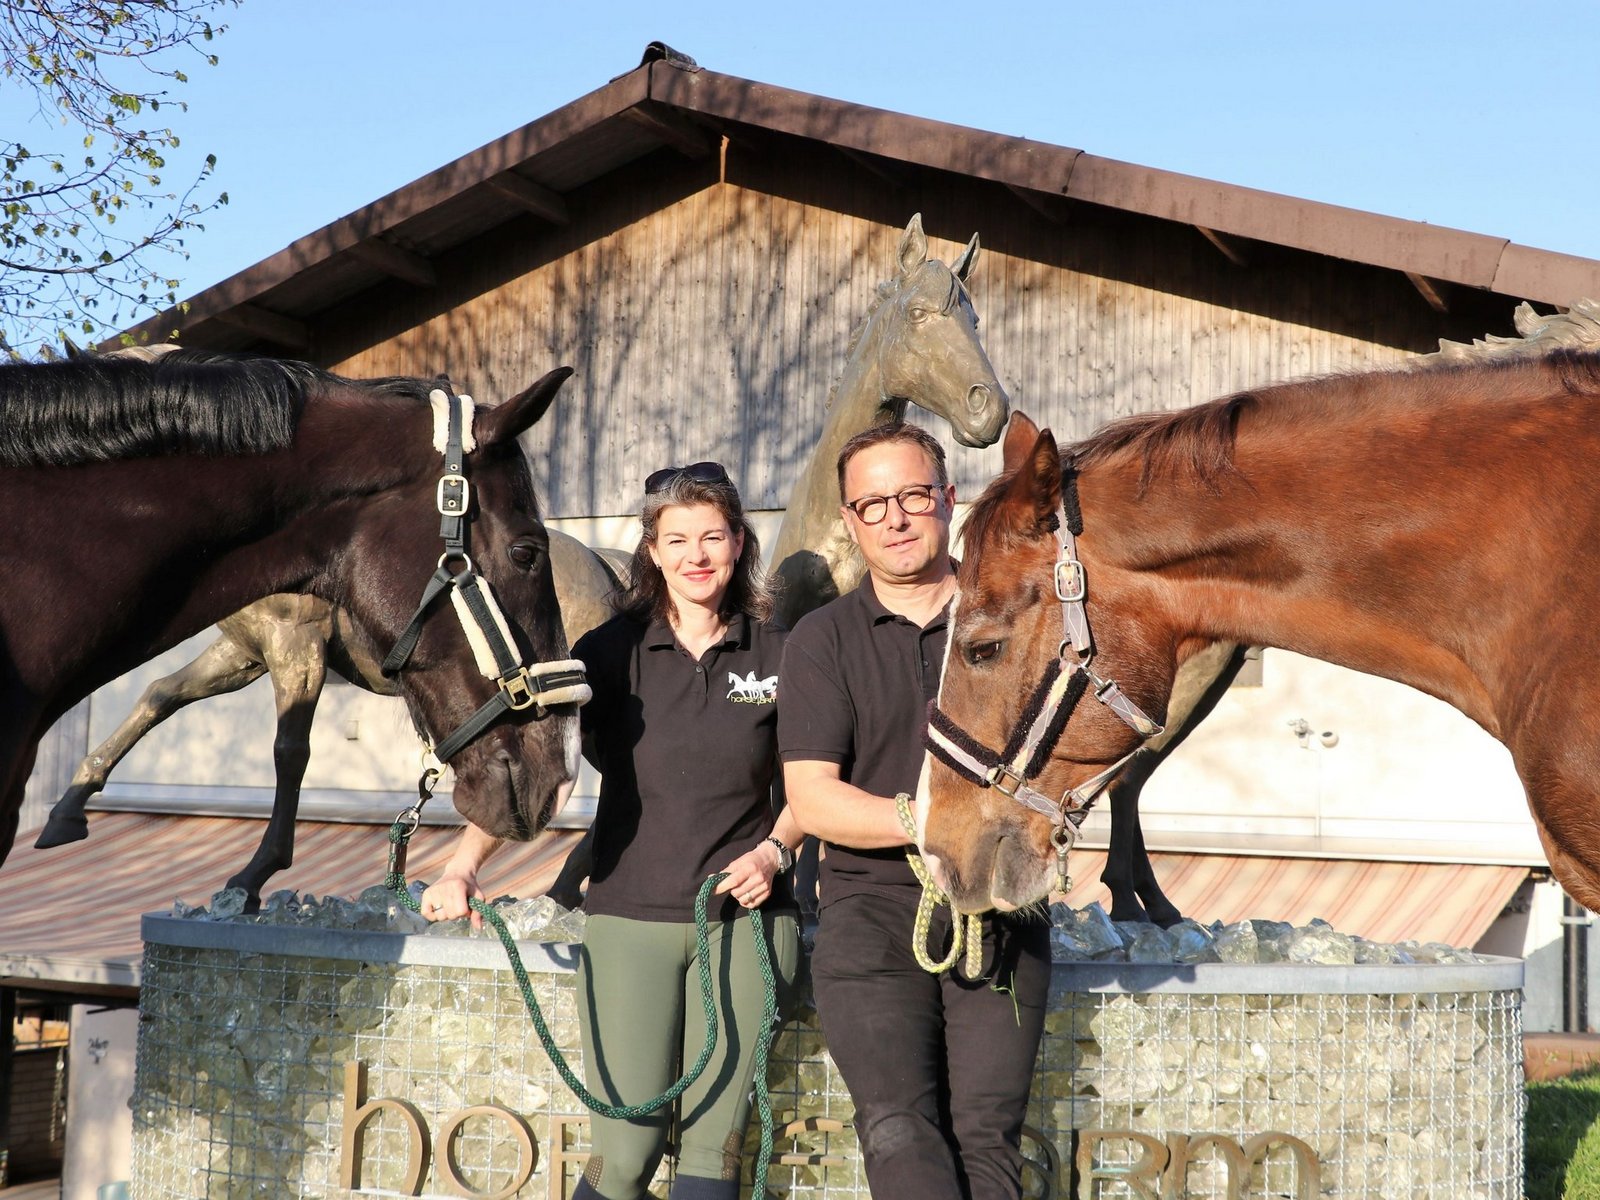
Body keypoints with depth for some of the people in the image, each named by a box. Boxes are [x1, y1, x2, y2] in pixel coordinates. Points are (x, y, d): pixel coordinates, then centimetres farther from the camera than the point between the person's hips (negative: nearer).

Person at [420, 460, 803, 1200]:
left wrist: (774, 850, -9)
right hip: (630, 920, -1)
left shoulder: (776, 655, 4)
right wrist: (464, 864, -22)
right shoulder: (615, 649, 0)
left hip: (745, 918, 1)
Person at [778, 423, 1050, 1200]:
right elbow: (813, 799, -3)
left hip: (998, 912, 1)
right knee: (899, 1127, -18)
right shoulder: (822, 639, 6)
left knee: (986, 1136, -8)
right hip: (872, 909, -1)